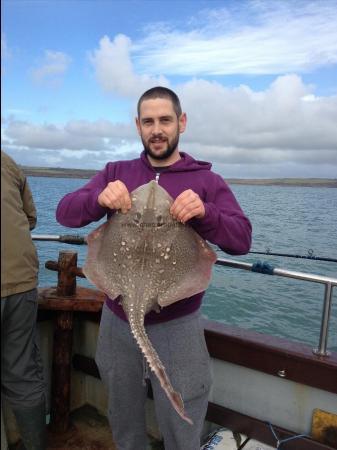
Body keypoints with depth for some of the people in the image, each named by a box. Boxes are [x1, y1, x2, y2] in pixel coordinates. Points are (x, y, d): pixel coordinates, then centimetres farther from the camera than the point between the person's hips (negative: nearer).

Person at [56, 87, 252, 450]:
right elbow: (64, 213, -5)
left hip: (178, 324, -2)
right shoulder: (115, 173, 4)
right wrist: (99, 198, -26)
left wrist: (206, 213, -30)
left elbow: (241, 240, -10)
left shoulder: (206, 180, -3)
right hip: (117, 320, 3)